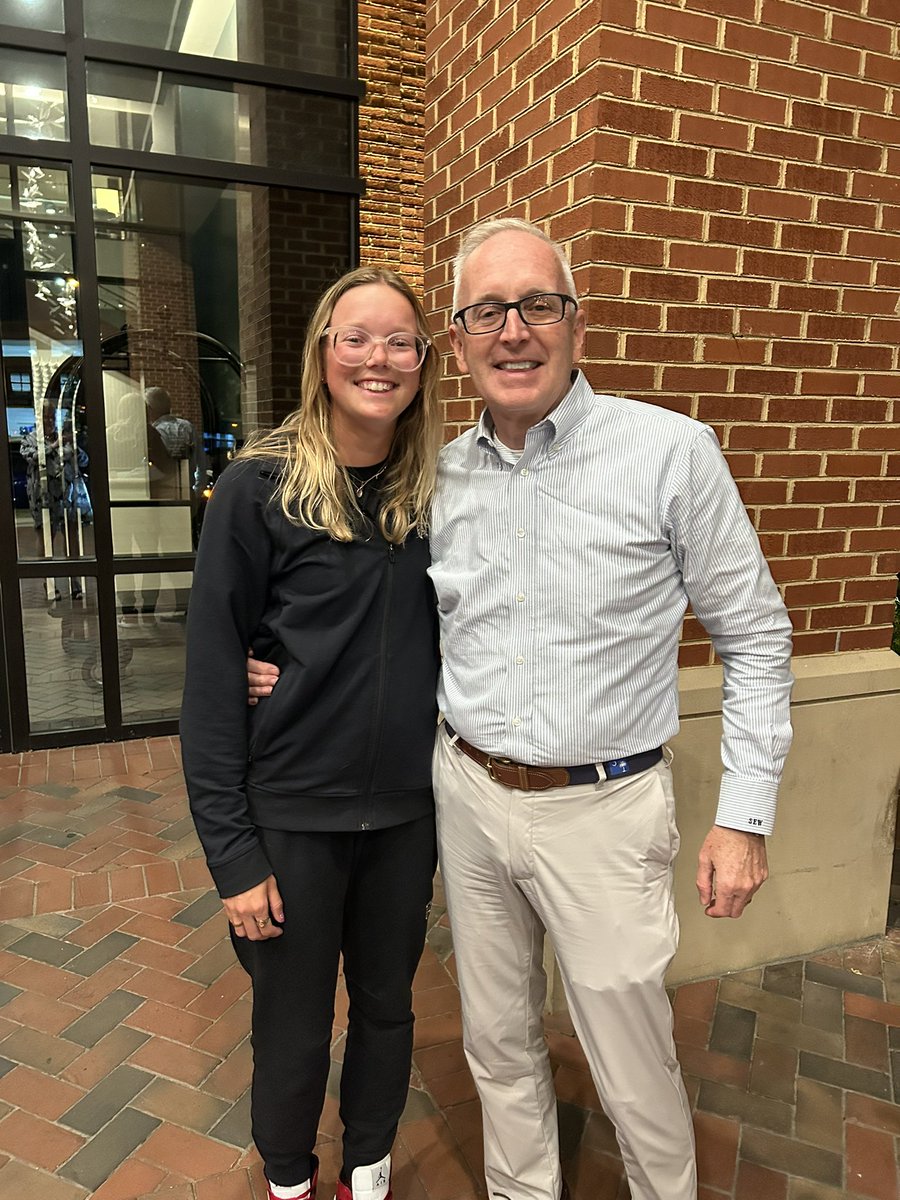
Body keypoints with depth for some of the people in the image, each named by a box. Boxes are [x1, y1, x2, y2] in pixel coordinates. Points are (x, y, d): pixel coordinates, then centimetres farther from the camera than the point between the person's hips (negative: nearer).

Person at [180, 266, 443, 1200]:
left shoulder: (437, 491, 0)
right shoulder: (258, 491, -12)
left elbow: (447, 642, 8)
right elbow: (211, 677, -11)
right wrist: (231, 852, -11)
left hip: (405, 807, 4)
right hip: (292, 811, -3)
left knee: (386, 1006, 21)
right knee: (294, 1026, 16)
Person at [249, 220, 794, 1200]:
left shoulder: (672, 452, -12)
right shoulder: (441, 476, 1)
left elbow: (754, 637, -5)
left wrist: (745, 814, -8)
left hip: (603, 806, -3)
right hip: (466, 793, 4)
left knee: (633, 1069, 15)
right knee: (497, 1043, 22)